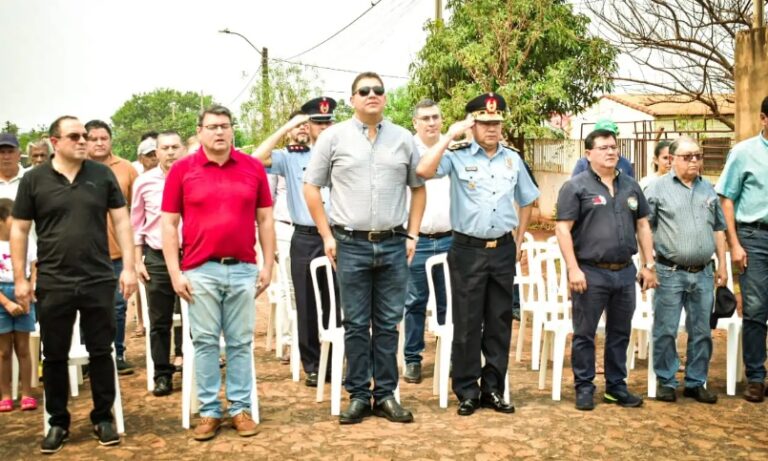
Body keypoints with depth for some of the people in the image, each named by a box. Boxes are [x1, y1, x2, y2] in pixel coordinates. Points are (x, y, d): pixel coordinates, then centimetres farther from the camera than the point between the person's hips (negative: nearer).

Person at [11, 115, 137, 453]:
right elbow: (19, 230, 4)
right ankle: (58, 422, 24)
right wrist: (20, 279, -1)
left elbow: (121, 221, 4)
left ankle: (103, 418, 23)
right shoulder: (33, 179, 0)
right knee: (55, 357, 10)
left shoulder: (102, 174, 2)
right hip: (53, 284, 0)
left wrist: (129, 267, -3)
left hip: (99, 281, 0)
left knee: (101, 352, 8)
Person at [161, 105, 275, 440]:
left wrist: (268, 265, 5)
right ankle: (209, 411, 15)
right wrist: (175, 272, -5)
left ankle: (241, 408, 17)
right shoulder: (182, 169, 1)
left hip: (243, 269, 1)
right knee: (205, 343, 5)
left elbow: (265, 220, 9)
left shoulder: (253, 167, 5)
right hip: (200, 271, -1)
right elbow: (169, 224, 1)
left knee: (241, 343, 8)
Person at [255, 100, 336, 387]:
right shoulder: (291, 158, 3)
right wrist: (287, 127, -10)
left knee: (336, 304, 7)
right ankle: (313, 365, 18)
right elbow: (257, 158, -10)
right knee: (308, 305, 7)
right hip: (306, 238, 0)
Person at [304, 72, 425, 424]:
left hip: (393, 245, 2)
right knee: (356, 325, 5)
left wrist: (412, 234, 5)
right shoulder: (333, 137, 2)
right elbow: (311, 187, 4)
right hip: (351, 244, -2)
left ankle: (386, 395, 18)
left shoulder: (403, 139, 7)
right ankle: (358, 395, 16)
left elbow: (418, 188, 13)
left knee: (388, 324, 8)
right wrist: (327, 236, -2)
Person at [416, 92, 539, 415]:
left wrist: (519, 240, 16)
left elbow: (526, 200, 21)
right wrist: (449, 136, -17)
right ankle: (467, 392, 15)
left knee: (500, 322, 10)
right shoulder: (457, 157, -5)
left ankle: (492, 389, 23)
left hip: (503, 250, 4)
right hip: (468, 250, -4)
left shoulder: (513, 159, 9)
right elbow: (424, 171, -24)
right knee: (467, 325, 2)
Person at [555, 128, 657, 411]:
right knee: (585, 334, 3)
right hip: (591, 273, -5)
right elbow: (563, 229, -10)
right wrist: (573, 269, -16)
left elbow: (643, 225, 16)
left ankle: (616, 386, 25)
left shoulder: (631, 186, 12)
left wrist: (649, 265, 10)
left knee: (620, 334, 13)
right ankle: (584, 388, 15)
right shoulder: (576, 186, -5)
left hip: (625, 272, 5)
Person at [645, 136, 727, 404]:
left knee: (701, 332, 10)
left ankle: (696, 383, 22)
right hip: (670, 273, -4)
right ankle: (666, 382, 14)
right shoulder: (657, 188, -2)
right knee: (665, 331, 1)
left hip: (703, 273, 4)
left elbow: (719, 229, 17)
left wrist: (722, 265, 13)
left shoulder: (708, 190, 13)